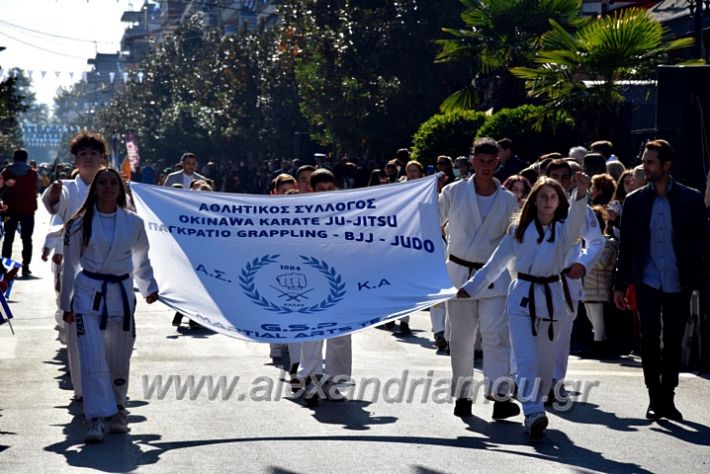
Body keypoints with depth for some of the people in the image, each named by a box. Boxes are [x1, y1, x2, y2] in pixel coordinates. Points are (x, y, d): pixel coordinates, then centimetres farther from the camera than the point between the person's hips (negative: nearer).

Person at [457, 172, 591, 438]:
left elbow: (576, 217, -19)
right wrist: (471, 288, 13)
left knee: (545, 361, 5)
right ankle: (533, 413, -25)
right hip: (522, 298, -1)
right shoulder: (519, 230, 7)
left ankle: (533, 411, 20)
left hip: (551, 298, 1)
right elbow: (496, 263, 13)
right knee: (526, 359, -15)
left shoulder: (563, 230, 5)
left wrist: (581, 194, -38)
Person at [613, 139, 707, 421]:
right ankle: (655, 399, 3)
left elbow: (701, 242, 2)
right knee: (650, 340, -6)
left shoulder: (691, 199, 1)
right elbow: (625, 246, 7)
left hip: (679, 284, 0)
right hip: (648, 283, 0)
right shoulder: (635, 201, 5)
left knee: (673, 343, 7)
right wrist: (620, 285, 4)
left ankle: (667, 398, 18)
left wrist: (697, 280, -6)